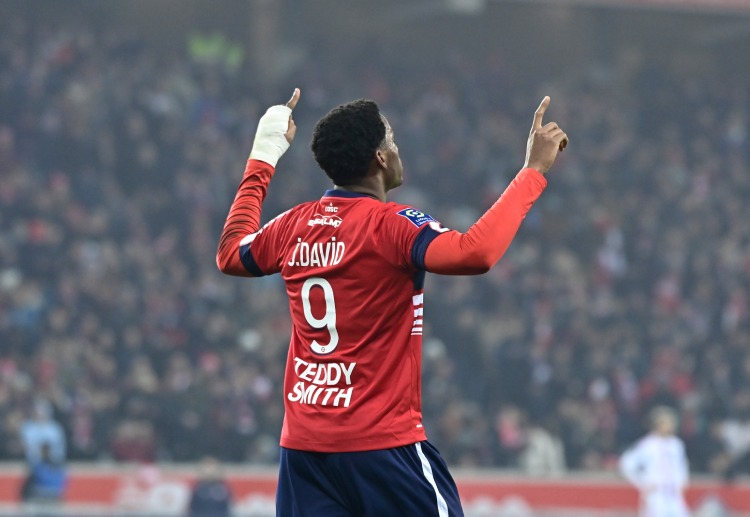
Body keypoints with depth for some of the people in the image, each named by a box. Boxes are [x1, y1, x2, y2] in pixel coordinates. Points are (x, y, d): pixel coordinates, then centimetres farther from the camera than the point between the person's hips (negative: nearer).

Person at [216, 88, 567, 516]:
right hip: (382, 445, -6)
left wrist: (262, 160, 33)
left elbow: (230, 255, 28)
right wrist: (533, 172, -22)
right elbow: (475, 253, -28)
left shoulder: (294, 226, 7)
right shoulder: (391, 224, -12)